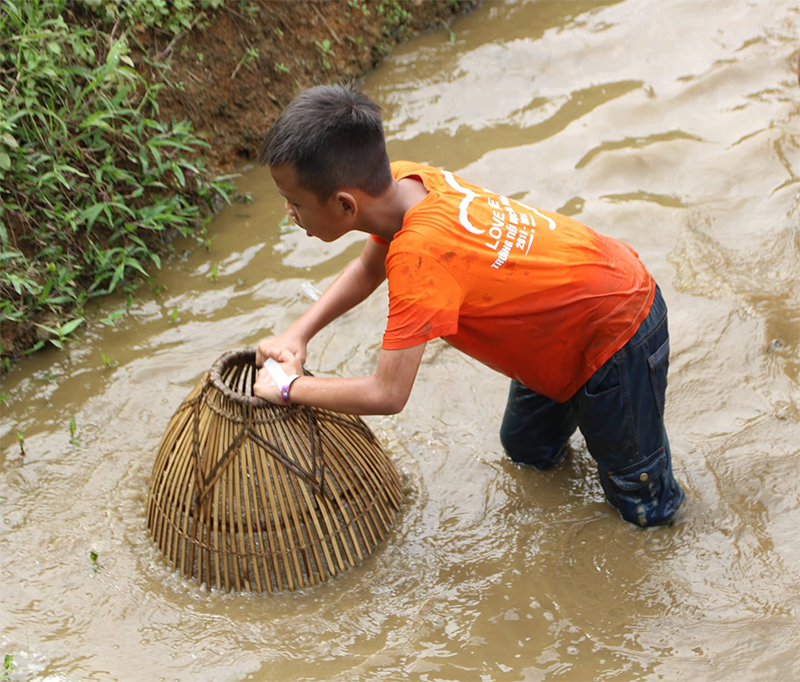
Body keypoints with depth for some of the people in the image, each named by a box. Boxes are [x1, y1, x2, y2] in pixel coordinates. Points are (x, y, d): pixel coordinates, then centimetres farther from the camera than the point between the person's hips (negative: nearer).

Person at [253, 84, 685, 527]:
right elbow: (368, 268, 8)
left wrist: (289, 387, -20)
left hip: (617, 331, -8)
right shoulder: (400, 182, -15)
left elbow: (387, 396, -36)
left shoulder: (418, 251, -40)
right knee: (526, 450, 25)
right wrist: (298, 333, -5)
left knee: (645, 509, 5)